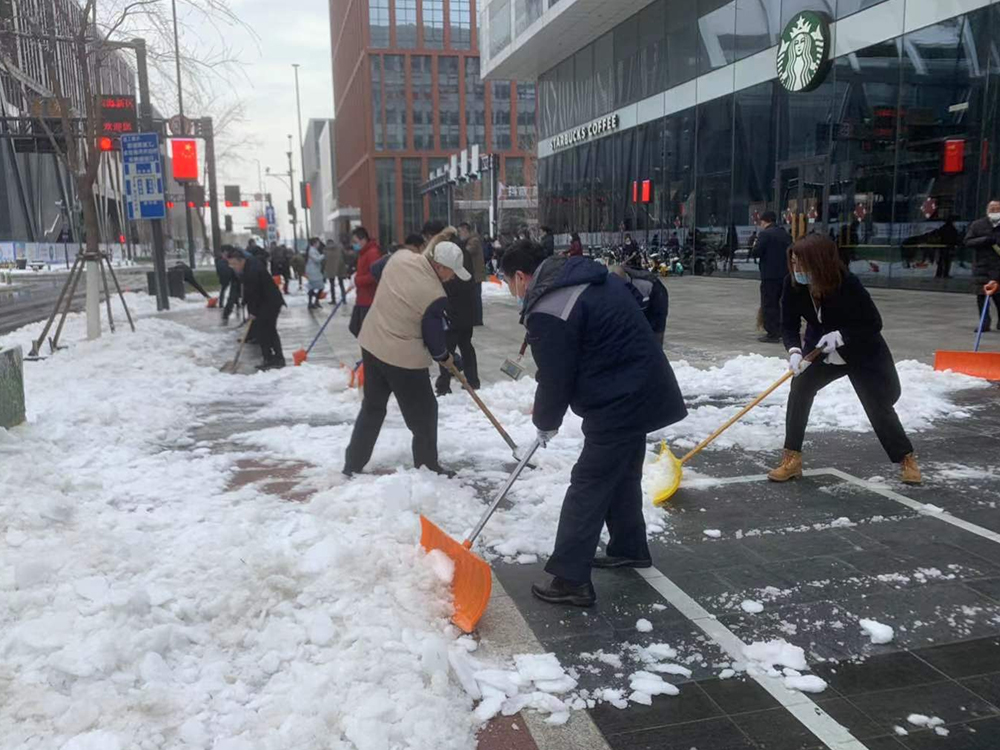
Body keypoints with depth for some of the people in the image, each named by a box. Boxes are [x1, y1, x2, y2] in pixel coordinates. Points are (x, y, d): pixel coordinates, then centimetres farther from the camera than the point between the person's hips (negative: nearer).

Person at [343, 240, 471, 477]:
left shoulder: (400, 258, -5)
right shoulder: (435, 295, -22)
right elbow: (433, 334, -11)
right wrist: (444, 357, 9)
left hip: (371, 344, 8)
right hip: (404, 357, -7)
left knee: (372, 408, 21)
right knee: (423, 414, 10)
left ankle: (352, 465, 28)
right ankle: (428, 468, 21)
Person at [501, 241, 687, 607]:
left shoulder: (546, 312, -19)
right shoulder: (592, 277, 11)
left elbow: (555, 379, -14)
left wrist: (545, 422, 7)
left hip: (616, 404, -10)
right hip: (642, 391, 10)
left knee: (587, 489, -3)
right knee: (622, 476, 23)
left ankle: (570, 579, 3)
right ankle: (630, 548, 38)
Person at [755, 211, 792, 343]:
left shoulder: (765, 234, -11)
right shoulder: (786, 234, 11)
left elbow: (757, 252, -15)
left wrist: (755, 245, 3)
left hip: (769, 274, -7)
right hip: (784, 274, 7)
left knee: (768, 305, -2)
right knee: (776, 303, 17)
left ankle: (772, 334, -3)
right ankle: (778, 331, 21)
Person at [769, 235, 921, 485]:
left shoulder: (848, 284, -33)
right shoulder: (793, 284, -22)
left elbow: (874, 324, -22)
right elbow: (789, 325, -17)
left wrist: (840, 336, -34)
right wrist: (794, 351, -36)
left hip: (863, 352, -3)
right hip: (820, 348, 3)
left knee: (878, 406, 1)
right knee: (799, 389, -16)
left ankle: (907, 459, 23)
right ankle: (792, 459, -8)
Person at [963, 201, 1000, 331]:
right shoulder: (977, 225, 5)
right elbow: (968, 241, -2)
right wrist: (985, 240, -15)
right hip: (981, 266, 1)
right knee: (981, 295, 0)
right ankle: (985, 322, 11)